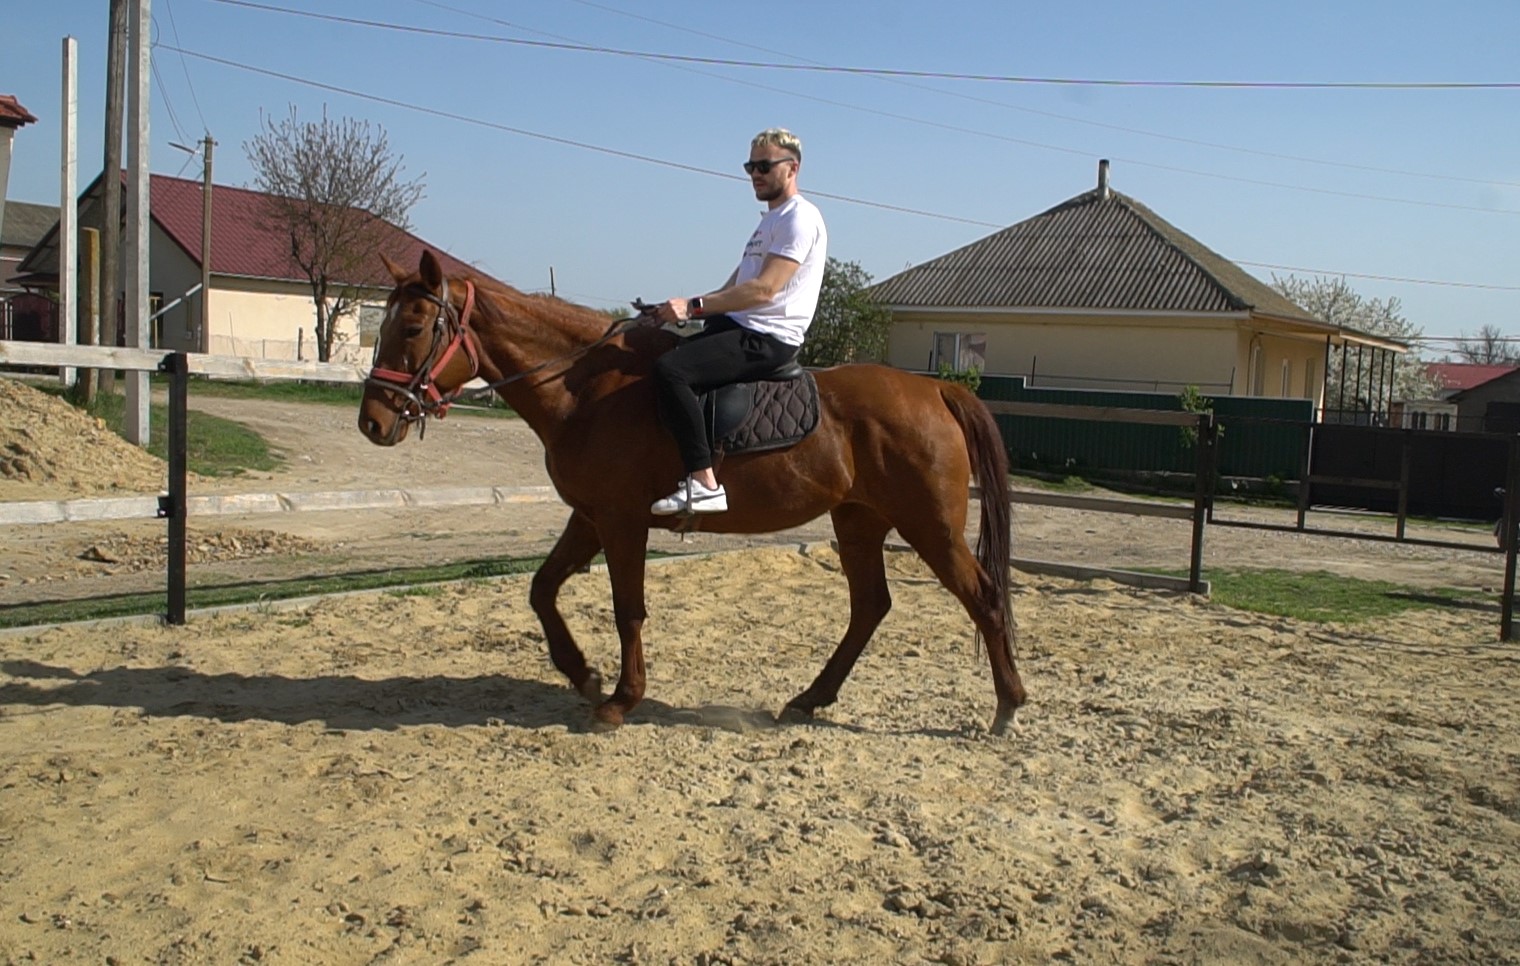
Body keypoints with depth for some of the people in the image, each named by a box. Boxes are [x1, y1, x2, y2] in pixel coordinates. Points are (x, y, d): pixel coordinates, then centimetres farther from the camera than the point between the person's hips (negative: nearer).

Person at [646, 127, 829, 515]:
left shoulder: (800, 217, -9)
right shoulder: (771, 219, 23)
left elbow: (763, 290, -21)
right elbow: (733, 289, 22)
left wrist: (694, 305, -23)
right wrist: (677, 310, 8)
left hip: (768, 339, -11)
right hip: (736, 326, 11)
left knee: (669, 370, -30)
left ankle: (704, 483, -30)